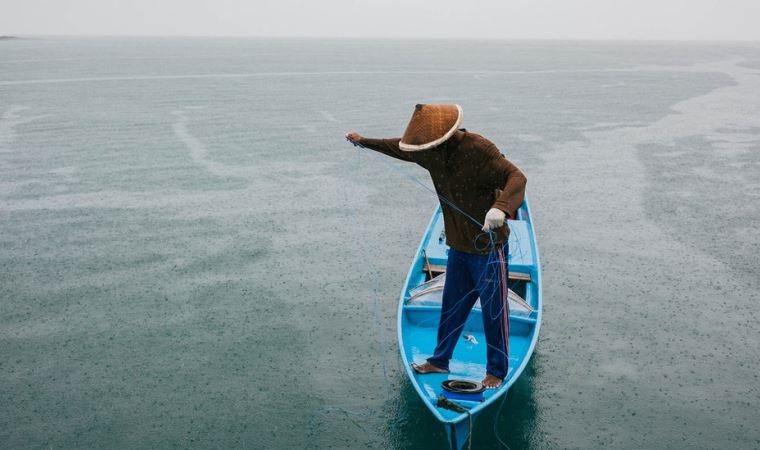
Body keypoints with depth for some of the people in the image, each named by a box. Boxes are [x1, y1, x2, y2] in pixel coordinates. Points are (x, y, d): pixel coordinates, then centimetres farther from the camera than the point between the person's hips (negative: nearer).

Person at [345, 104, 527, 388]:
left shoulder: (479, 150, -24)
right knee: (451, 308, 19)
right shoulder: (433, 152, 1)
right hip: (458, 247, 7)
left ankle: (496, 372, 21)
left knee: (494, 312, 5)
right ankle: (439, 361, 35)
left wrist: (500, 207, -54)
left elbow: (517, 177, -34)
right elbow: (400, 148, 21)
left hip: (489, 248, -7)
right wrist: (365, 141, 31)